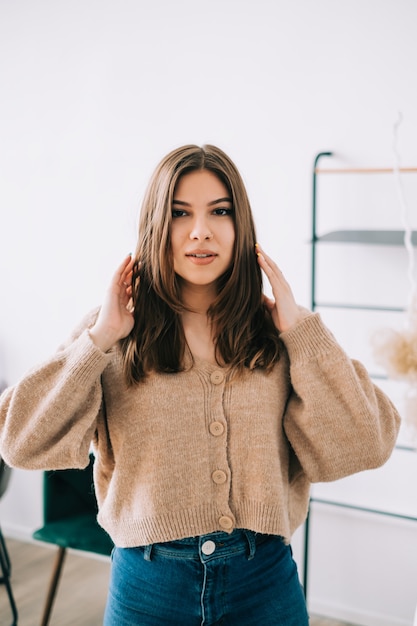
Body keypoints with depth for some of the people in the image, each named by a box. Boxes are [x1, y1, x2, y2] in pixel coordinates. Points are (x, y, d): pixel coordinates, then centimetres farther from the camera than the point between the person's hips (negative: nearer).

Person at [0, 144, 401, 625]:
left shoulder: (276, 332, -2)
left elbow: (359, 449, -11)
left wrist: (300, 328, -12)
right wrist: (99, 339, -15)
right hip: (148, 583, 0)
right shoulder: (115, 333, -4)